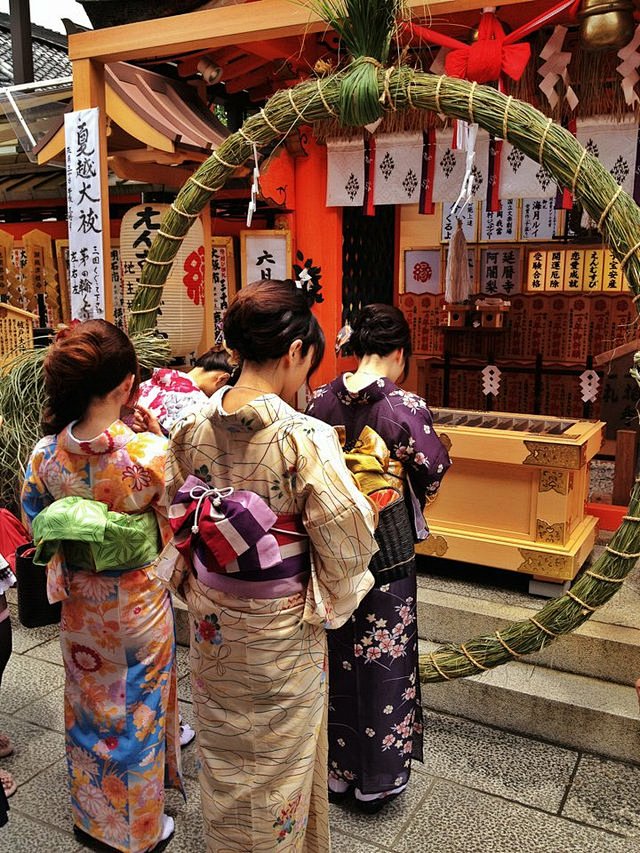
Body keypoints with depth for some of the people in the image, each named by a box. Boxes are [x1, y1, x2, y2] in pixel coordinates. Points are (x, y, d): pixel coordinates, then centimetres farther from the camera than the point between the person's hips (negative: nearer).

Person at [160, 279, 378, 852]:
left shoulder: (194, 428, -9)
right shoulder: (305, 439, -27)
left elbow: (174, 513, 2)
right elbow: (349, 536, -20)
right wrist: (366, 483, -1)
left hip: (213, 623, 5)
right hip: (280, 630, -5)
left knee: (224, 746, 27)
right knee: (278, 753, 21)